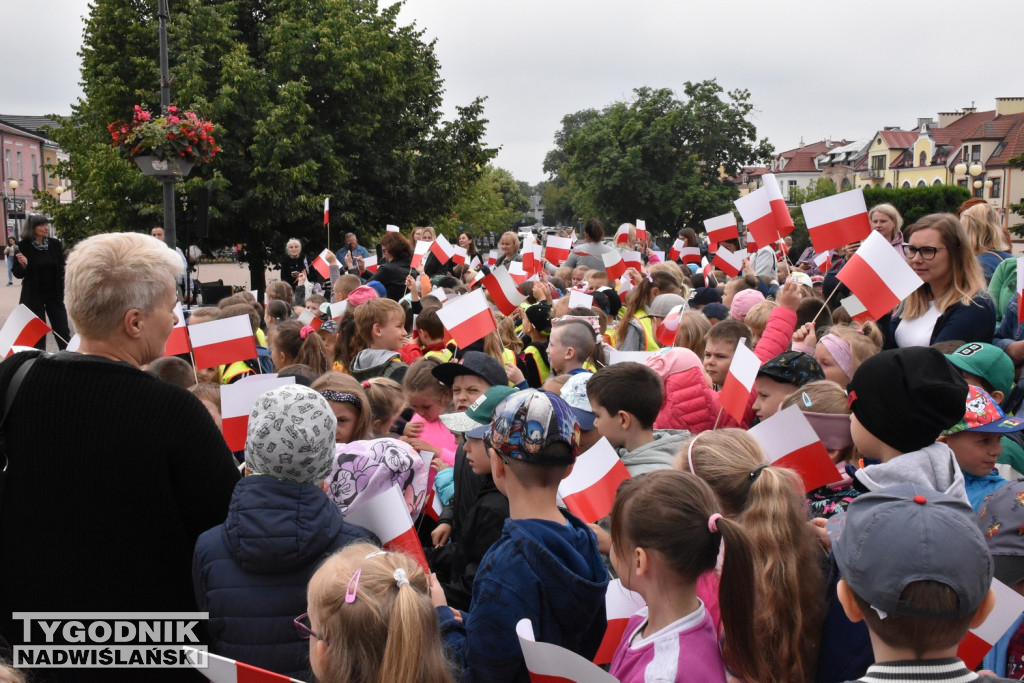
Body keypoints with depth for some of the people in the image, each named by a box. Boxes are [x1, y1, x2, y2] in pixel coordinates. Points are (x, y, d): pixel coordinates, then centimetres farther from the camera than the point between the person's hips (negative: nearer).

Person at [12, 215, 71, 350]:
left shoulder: (55, 244, -1)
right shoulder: (23, 246, -7)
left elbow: (61, 270, 6)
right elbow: (17, 274, -1)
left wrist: (63, 292, 4)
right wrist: (23, 265, -22)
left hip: (54, 294, 2)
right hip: (33, 297, -2)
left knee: (63, 332, 3)